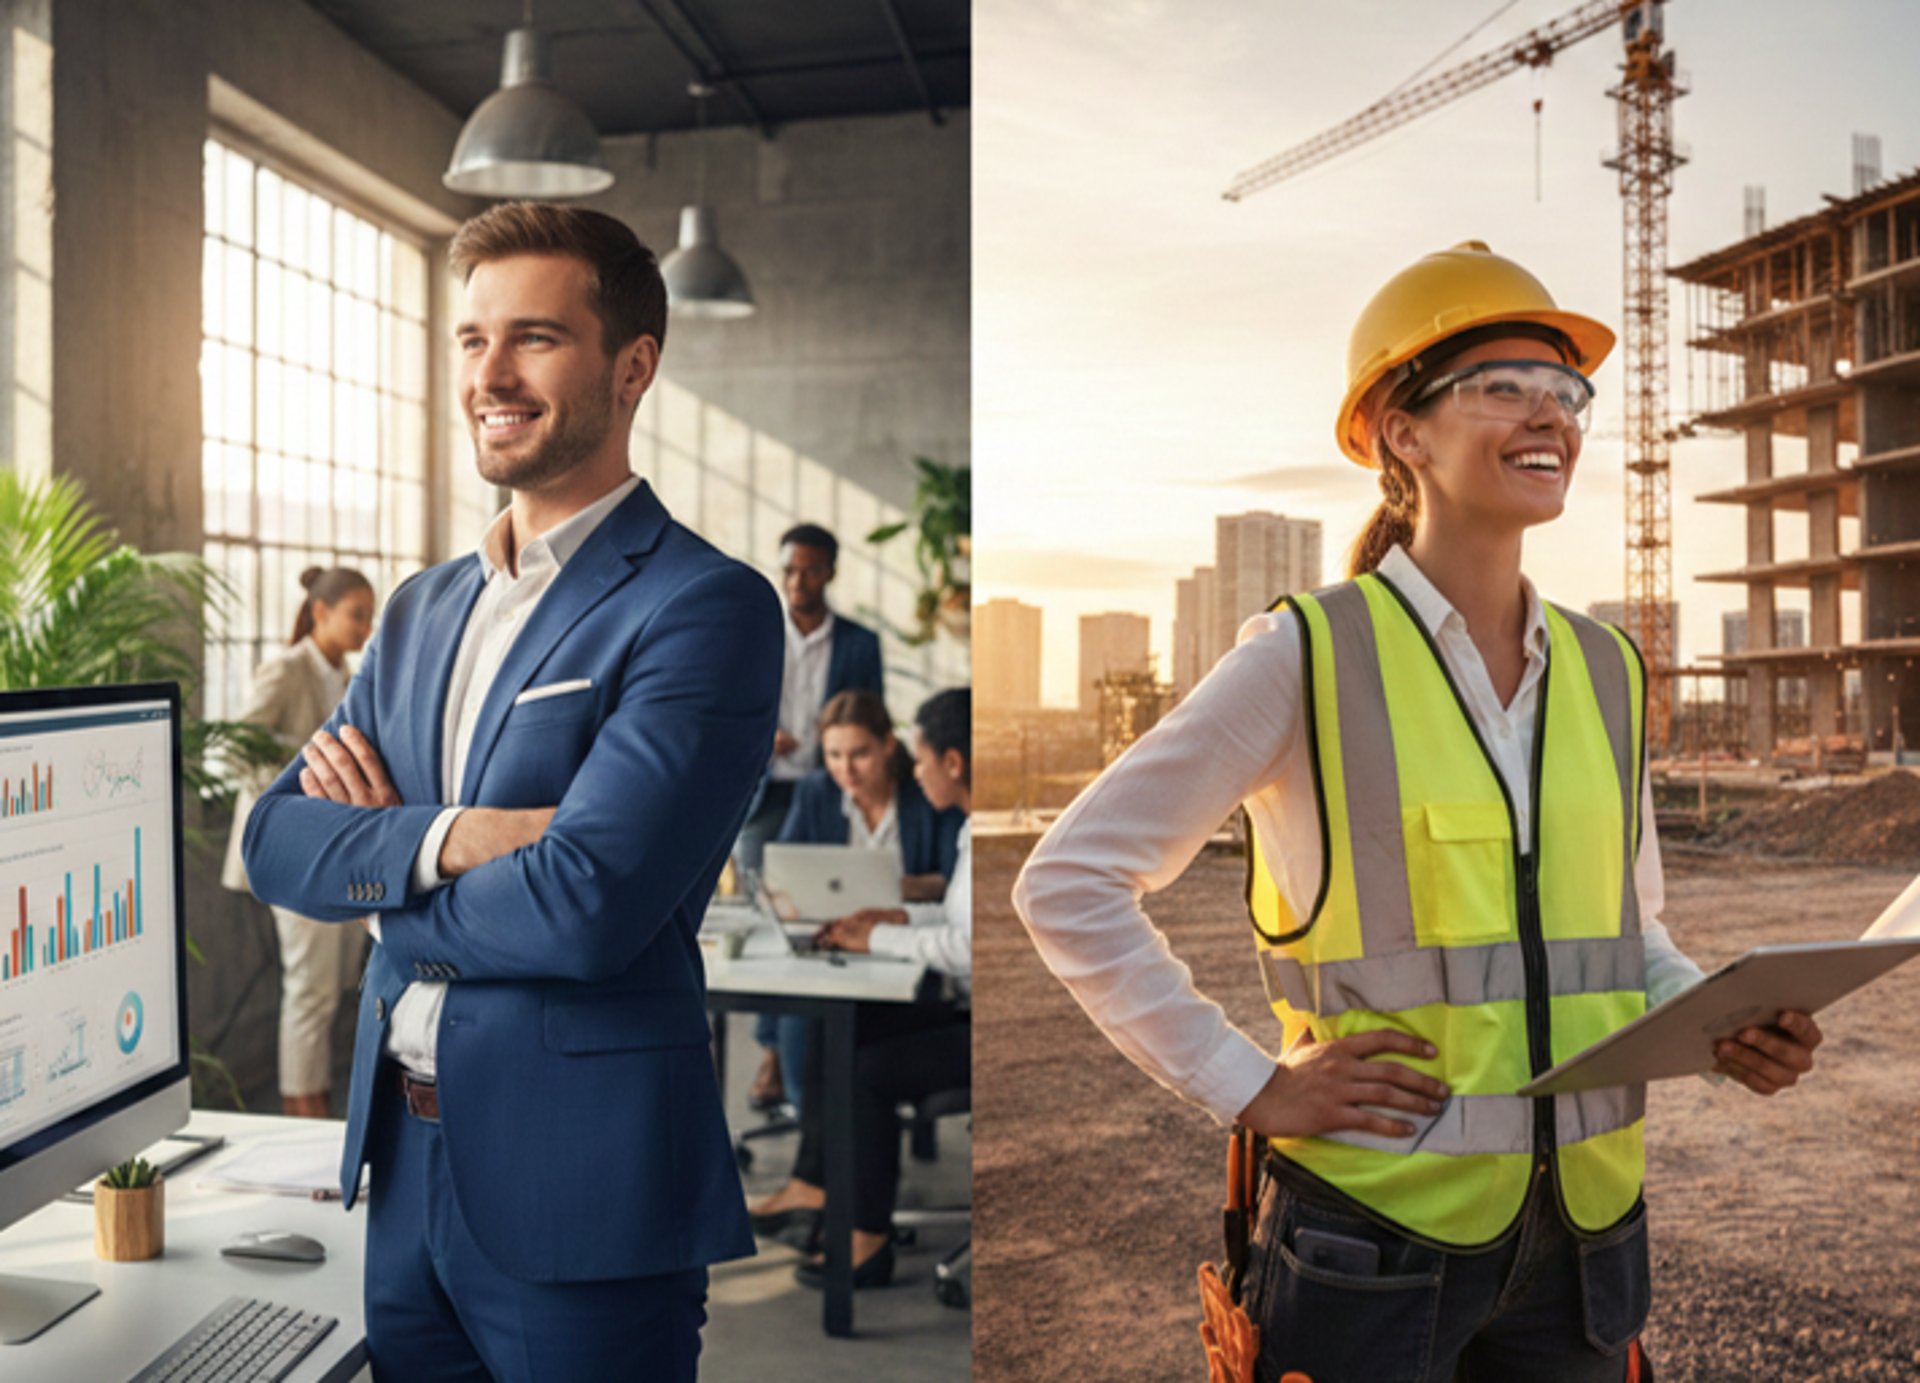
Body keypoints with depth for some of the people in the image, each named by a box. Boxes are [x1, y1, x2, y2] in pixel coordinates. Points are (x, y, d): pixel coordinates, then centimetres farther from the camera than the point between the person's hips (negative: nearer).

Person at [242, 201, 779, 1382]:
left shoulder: (708, 607, -14)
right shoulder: (423, 610, 10)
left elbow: (583, 906, -23)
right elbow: (275, 841, 3)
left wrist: (376, 856, -6)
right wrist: (446, 839, -17)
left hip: (582, 1196, -6)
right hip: (406, 1172, 7)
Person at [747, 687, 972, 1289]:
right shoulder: (974, 828, 10)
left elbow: (970, 946, -27)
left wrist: (880, 939, -14)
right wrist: (902, 918, 6)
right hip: (969, 1008, 10)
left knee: (871, 1070, -17)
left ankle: (869, 1242, 0)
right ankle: (812, 1184, 21)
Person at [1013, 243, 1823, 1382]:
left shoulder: (1606, 672, 6)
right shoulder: (1308, 657, -11)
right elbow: (1068, 883, -11)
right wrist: (1248, 1085, -12)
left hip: (1582, 1233, 5)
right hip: (1375, 1233, -5)